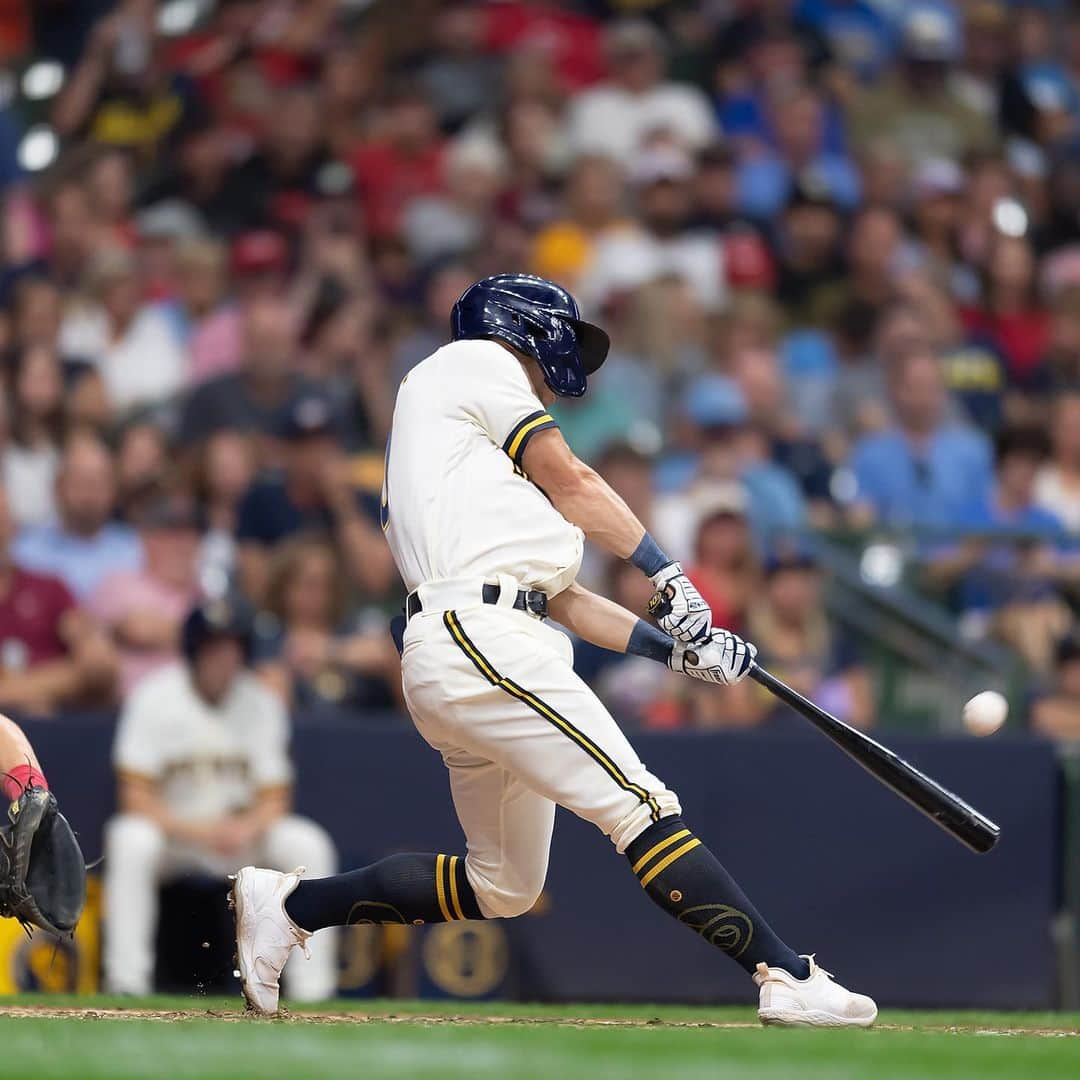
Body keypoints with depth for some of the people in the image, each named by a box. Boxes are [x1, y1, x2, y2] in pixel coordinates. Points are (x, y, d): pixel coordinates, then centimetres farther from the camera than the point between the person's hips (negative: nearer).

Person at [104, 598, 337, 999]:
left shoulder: (261, 703, -2)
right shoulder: (155, 698, -12)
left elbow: (274, 798, -3)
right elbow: (135, 797, -17)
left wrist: (246, 829, -27)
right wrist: (199, 831, -31)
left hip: (242, 832, 3)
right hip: (169, 829, -3)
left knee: (309, 844, -22)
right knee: (131, 841, -37)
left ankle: (312, 991, -19)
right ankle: (126, 984, -34)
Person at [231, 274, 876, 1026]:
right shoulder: (478, 360, 8)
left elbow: (559, 596, 25)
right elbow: (571, 484, 2)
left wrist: (676, 649, 18)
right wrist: (668, 573, 7)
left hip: (445, 654, 10)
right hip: (481, 639, -10)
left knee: (503, 888, 14)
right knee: (642, 807, -16)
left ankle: (290, 904, 19)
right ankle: (790, 978, -23)